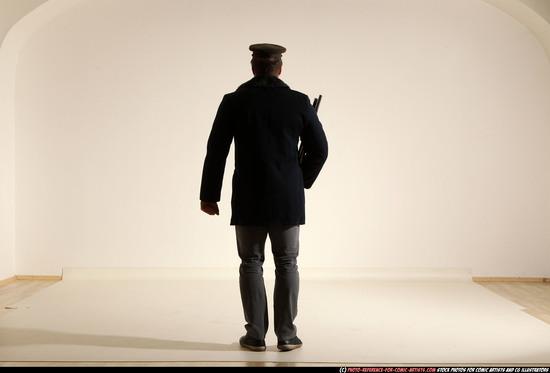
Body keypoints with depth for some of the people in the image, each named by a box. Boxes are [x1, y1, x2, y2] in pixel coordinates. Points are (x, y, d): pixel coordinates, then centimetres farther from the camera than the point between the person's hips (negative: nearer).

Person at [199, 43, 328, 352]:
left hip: (248, 200, 0)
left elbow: (216, 152, -4)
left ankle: (256, 335, 9)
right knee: (287, 265, 10)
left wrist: (209, 195, 4)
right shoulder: (299, 102, -2)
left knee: (251, 265, 8)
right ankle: (286, 335, 11)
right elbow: (320, 150, 2)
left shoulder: (234, 102, -4)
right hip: (288, 199, 1)